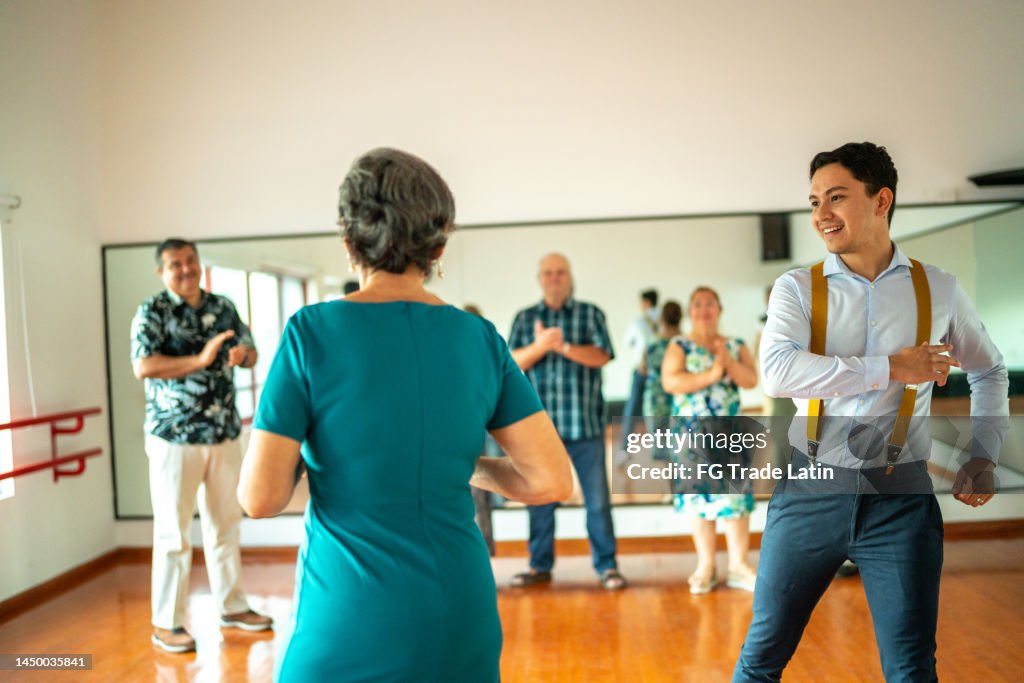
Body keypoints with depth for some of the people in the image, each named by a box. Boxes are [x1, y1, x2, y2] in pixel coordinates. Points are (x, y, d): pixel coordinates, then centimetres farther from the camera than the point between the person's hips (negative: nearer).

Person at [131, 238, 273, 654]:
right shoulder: (152, 312, -6)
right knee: (173, 531, 2)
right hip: (174, 436, -5)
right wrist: (200, 360, -28)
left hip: (224, 433, 5)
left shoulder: (222, 307, 9)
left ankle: (232, 606, 28)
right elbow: (143, 366, -20)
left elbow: (250, 354, 12)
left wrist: (242, 354, -12)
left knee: (225, 523, 14)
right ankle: (166, 623, 14)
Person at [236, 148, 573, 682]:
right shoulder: (481, 339, -2)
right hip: (459, 613, 3)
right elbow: (553, 481, -4)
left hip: (350, 624, -3)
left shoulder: (311, 332, -11)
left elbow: (260, 498, -12)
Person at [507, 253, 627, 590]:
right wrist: (540, 346, -19)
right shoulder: (524, 318, 11)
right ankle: (540, 565, 19)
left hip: (585, 422, -1)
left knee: (597, 498, 1)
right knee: (539, 499, 7)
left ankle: (606, 565, 12)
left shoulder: (590, 313, 6)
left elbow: (601, 356, -6)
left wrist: (563, 346, -21)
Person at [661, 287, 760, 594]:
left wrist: (728, 360, -15)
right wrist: (710, 375, -18)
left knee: (735, 495, -3)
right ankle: (706, 566, 13)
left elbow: (751, 380, -2)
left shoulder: (736, 346, 10)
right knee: (700, 497, 3)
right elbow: (670, 382, -13)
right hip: (693, 432, -1)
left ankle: (738, 565, 5)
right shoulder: (680, 346, 2)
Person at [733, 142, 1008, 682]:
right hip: (812, 493, 0)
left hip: (902, 498, 1)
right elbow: (777, 370, -20)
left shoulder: (938, 289, 4)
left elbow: (989, 372, 20)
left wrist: (984, 457, 9)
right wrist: (891, 368, -19)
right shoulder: (797, 288, -1)